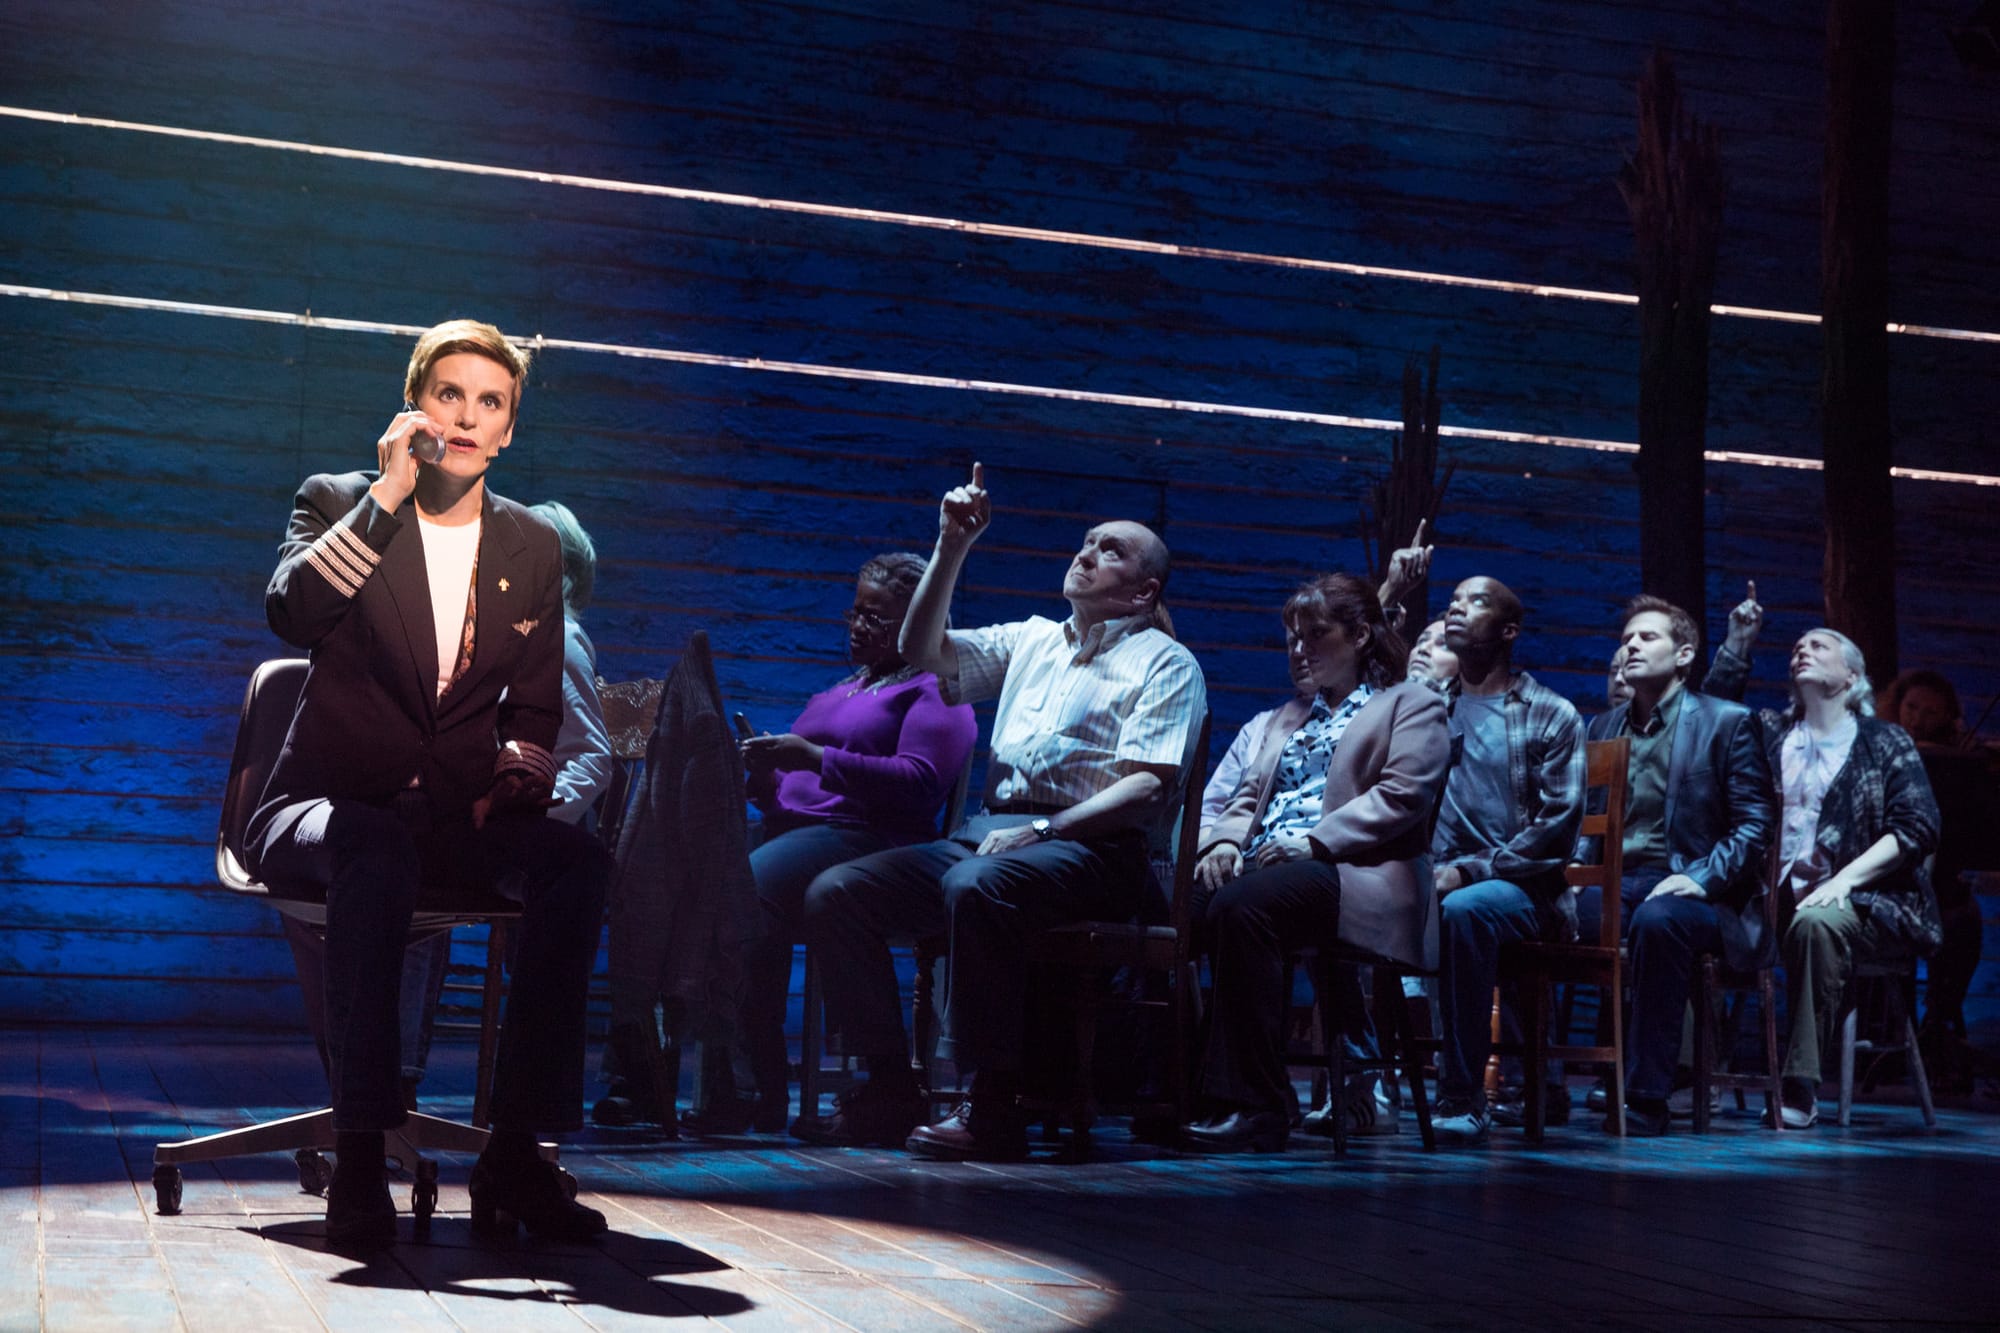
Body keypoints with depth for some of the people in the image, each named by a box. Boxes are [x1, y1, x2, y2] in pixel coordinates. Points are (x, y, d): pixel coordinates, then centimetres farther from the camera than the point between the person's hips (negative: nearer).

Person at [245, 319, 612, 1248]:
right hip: (331, 804, -3)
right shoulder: (338, 503, 4)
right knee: (378, 852, -39)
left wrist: (518, 771, -5)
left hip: (458, 821, 3)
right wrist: (387, 497, -18)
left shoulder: (533, 546, 13)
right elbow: (290, 613, -17)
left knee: (578, 860, -29)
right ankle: (358, 1157, -35)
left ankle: (517, 1153, -26)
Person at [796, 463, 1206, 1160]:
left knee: (977, 887, -39)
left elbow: (1148, 787, -8)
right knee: (836, 892, -11)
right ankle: (889, 1089, -10)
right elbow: (923, 650, 18)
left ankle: (992, 1105, -33)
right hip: (985, 833, 7)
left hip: (1086, 844, -7)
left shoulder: (1165, 664, 5)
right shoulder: (1033, 640, 25)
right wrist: (952, 546, 9)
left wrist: (1041, 830, -19)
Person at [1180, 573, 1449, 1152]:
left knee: (1240, 906, -36)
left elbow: (1401, 796, -5)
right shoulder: (1291, 714, 33)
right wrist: (1225, 840, 1)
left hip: (1353, 873, -7)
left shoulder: (1412, 704, 11)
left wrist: (1315, 841, -15)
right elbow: (1250, 792, 24)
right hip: (1261, 863, 7)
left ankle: (1252, 1105, -34)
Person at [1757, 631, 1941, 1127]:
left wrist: (1845, 880, -15)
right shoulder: (1771, 731, 19)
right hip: (1781, 897, 4)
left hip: (1864, 901, -3)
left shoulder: (1887, 743, 7)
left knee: (1815, 923, -38)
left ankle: (1801, 1089, -36)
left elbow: (1918, 828, -3)